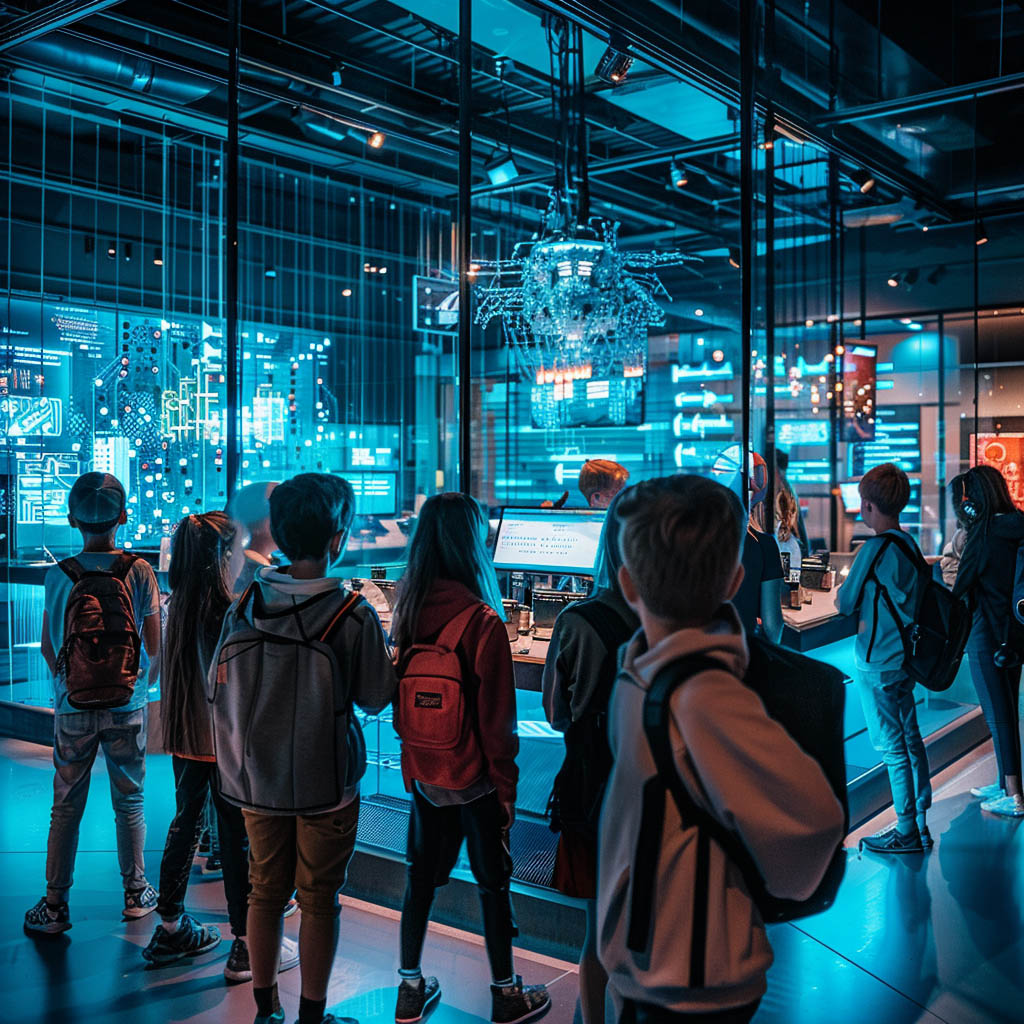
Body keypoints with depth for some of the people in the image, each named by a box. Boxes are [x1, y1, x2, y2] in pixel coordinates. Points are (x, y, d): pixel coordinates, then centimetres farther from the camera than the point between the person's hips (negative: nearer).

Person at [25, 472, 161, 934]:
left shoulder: (58, 575, -7)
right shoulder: (138, 571, -9)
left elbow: (48, 647, 1)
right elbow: (155, 648, -4)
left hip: (73, 706, 1)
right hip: (126, 706, 0)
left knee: (66, 806, 10)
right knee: (129, 802, 12)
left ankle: (55, 905, 15)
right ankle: (135, 894, 23)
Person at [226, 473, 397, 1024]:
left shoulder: (246, 602, -7)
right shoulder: (353, 614, -20)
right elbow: (376, 697, -11)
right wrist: (387, 647, 5)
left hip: (259, 773, 4)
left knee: (266, 891, 18)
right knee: (319, 900, 12)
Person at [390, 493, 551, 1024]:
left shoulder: (407, 609, -5)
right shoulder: (481, 620, -22)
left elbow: (398, 694, 6)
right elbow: (497, 719, -17)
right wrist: (506, 786, -5)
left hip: (421, 773, 5)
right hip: (472, 778, -5)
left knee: (421, 875, 18)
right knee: (493, 883, 11)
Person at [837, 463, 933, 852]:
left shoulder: (875, 549, -19)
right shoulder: (909, 544, 6)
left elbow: (846, 603, -11)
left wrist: (845, 590, 8)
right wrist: (868, 605, 12)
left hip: (878, 663, -9)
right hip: (904, 658, 9)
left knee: (891, 747, 0)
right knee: (910, 740, 14)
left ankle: (907, 832, 9)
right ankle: (921, 824, 23)